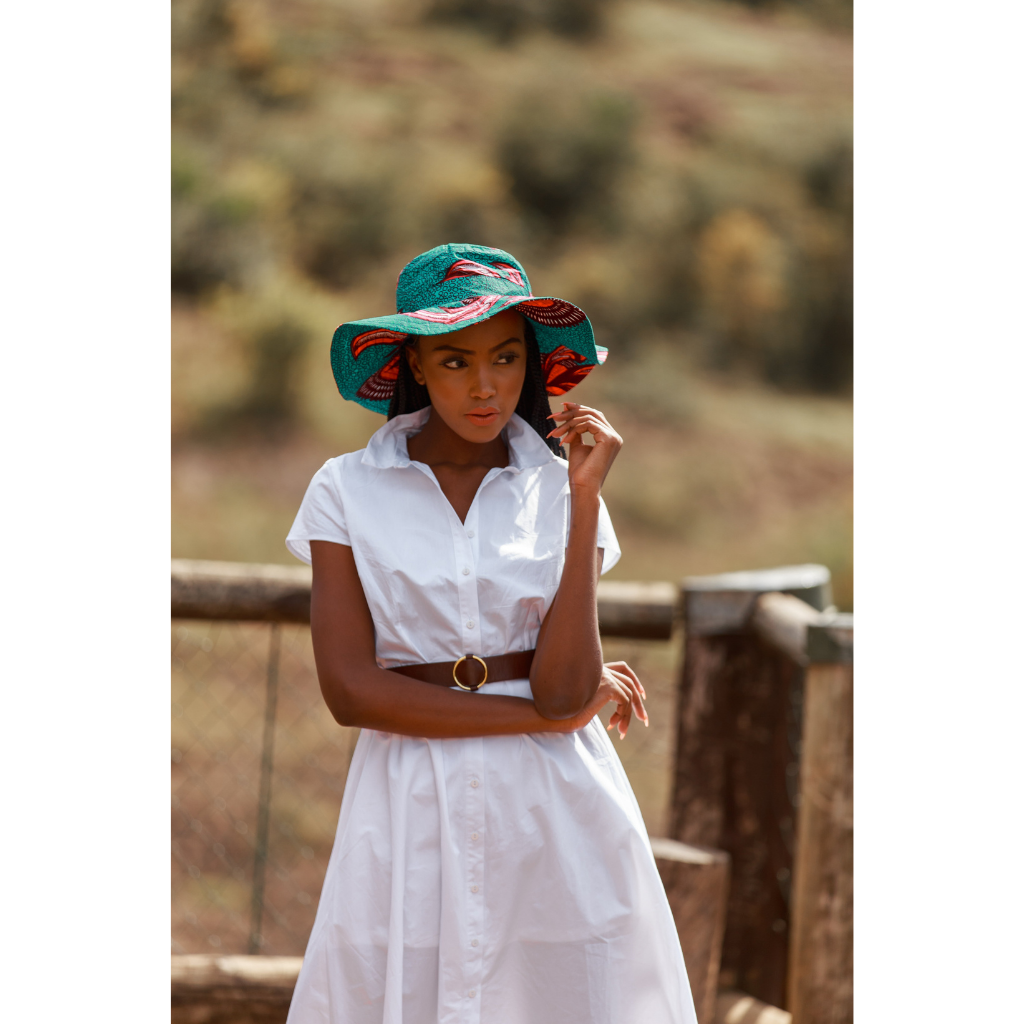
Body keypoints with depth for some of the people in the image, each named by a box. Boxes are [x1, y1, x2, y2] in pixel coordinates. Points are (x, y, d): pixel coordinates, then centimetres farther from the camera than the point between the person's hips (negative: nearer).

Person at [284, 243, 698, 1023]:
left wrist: (585, 496, -13)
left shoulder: (560, 488, 2)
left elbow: (565, 686, -10)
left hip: (555, 814, 1)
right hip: (412, 813, -1)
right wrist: (550, 713, -9)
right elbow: (352, 689, -10)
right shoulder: (348, 492, -1)